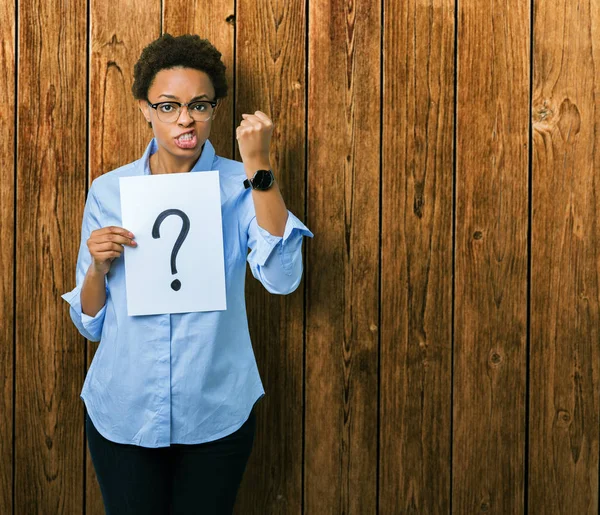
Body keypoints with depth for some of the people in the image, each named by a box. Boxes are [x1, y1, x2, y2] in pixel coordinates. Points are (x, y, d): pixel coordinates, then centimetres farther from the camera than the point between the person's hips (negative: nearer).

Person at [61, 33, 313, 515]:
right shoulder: (108, 191, 0)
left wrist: (259, 166, -25)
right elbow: (90, 323, 5)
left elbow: (282, 277, -23)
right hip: (122, 412, 1)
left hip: (218, 414, -1)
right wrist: (98, 267, -15)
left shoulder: (240, 185, -5)